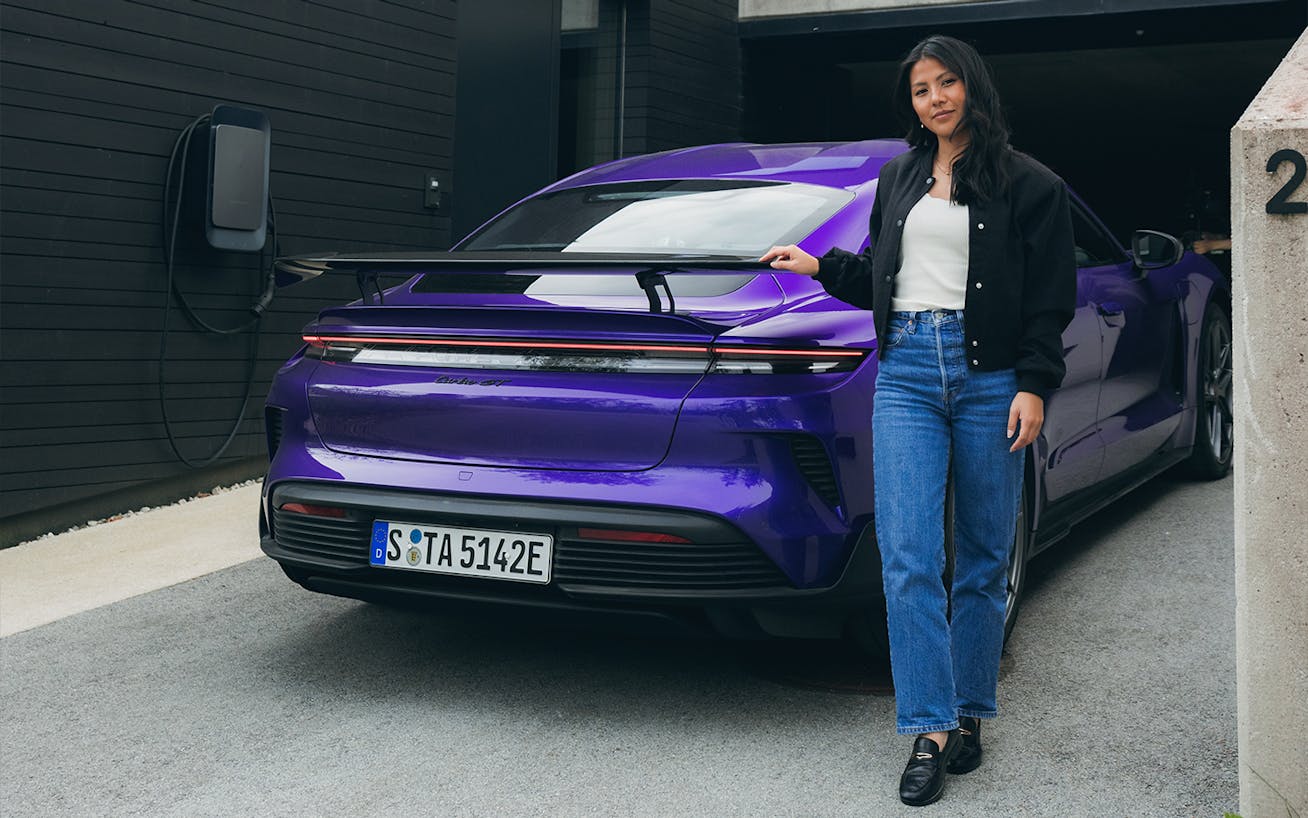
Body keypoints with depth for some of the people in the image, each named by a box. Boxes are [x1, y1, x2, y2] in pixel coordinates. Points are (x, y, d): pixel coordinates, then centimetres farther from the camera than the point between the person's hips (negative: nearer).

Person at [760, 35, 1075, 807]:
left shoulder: (1028, 184, 3)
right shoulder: (899, 179, 18)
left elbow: (1050, 299, 0)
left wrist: (1034, 386, -8)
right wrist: (819, 266, 12)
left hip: (989, 377, -3)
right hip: (906, 374, 3)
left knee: (983, 561, 6)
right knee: (909, 560, -8)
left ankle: (970, 713, 20)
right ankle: (932, 732, -3)